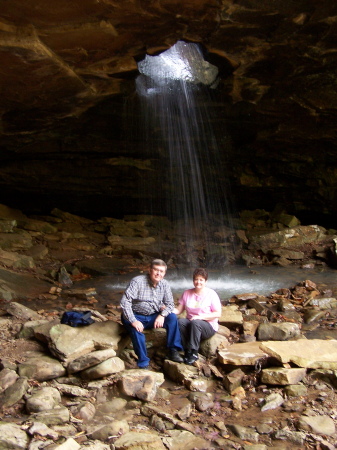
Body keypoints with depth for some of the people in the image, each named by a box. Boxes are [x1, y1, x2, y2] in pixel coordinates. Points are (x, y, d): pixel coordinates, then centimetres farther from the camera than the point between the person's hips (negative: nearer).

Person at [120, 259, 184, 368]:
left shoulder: (164, 284, -2)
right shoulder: (137, 281, -18)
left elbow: (170, 304, -1)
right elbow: (125, 302, -24)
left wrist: (162, 315, -23)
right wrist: (133, 321, -33)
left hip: (153, 317, 4)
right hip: (136, 317, -4)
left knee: (172, 317, -19)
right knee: (136, 329, -35)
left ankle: (173, 351, -14)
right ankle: (143, 364, -24)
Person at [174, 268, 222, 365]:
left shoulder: (211, 294, -4)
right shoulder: (187, 293, 8)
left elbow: (218, 314, -9)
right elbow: (179, 310, 3)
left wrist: (200, 316, -19)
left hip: (208, 326, -3)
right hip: (191, 324, 4)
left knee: (195, 323, -36)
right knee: (180, 322, -28)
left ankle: (194, 353, -28)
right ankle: (187, 351, -21)